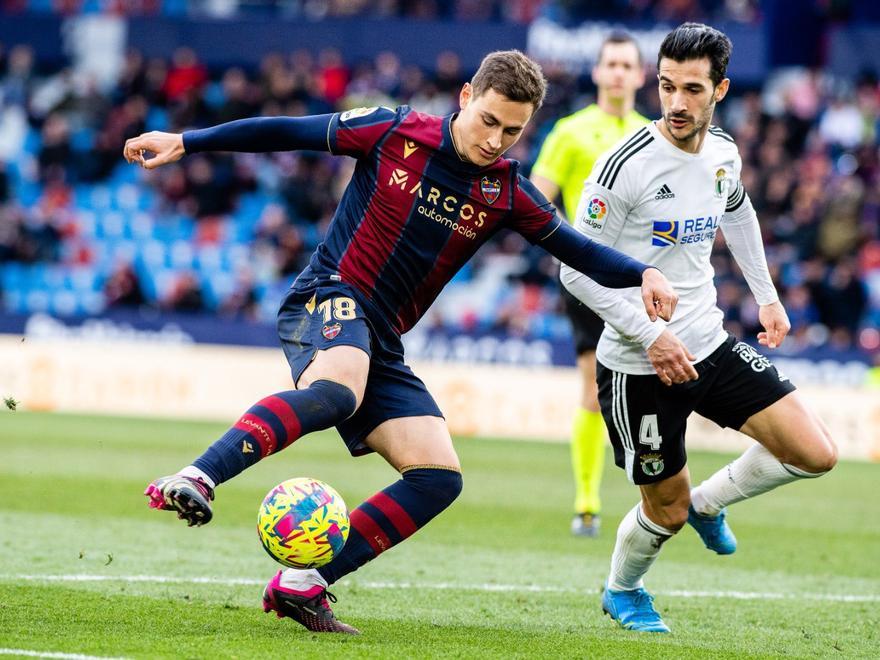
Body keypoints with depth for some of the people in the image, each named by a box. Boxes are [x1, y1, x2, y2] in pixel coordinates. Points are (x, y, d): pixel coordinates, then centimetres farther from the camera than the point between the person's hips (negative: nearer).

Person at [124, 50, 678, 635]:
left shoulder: (507, 192, 6)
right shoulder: (394, 133, -3)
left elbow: (578, 250, 11)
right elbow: (285, 132, 3)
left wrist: (642, 274, -9)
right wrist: (184, 143, 2)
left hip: (382, 345, 6)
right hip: (327, 301, -6)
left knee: (440, 478, -10)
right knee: (335, 390, -40)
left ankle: (302, 585, -9)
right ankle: (195, 480, -53)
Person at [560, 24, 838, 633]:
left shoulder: (724, 153, 0)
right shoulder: (627, 166, -20)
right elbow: (577, 269, -18)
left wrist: (766, 296, 22)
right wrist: (651, 336, -24)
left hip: (711, 345, 6)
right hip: (639, 368, -6)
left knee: (816, 454, -5)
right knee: (667, 511, 6)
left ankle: (709, 502, 22)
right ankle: (622, 591, 39)